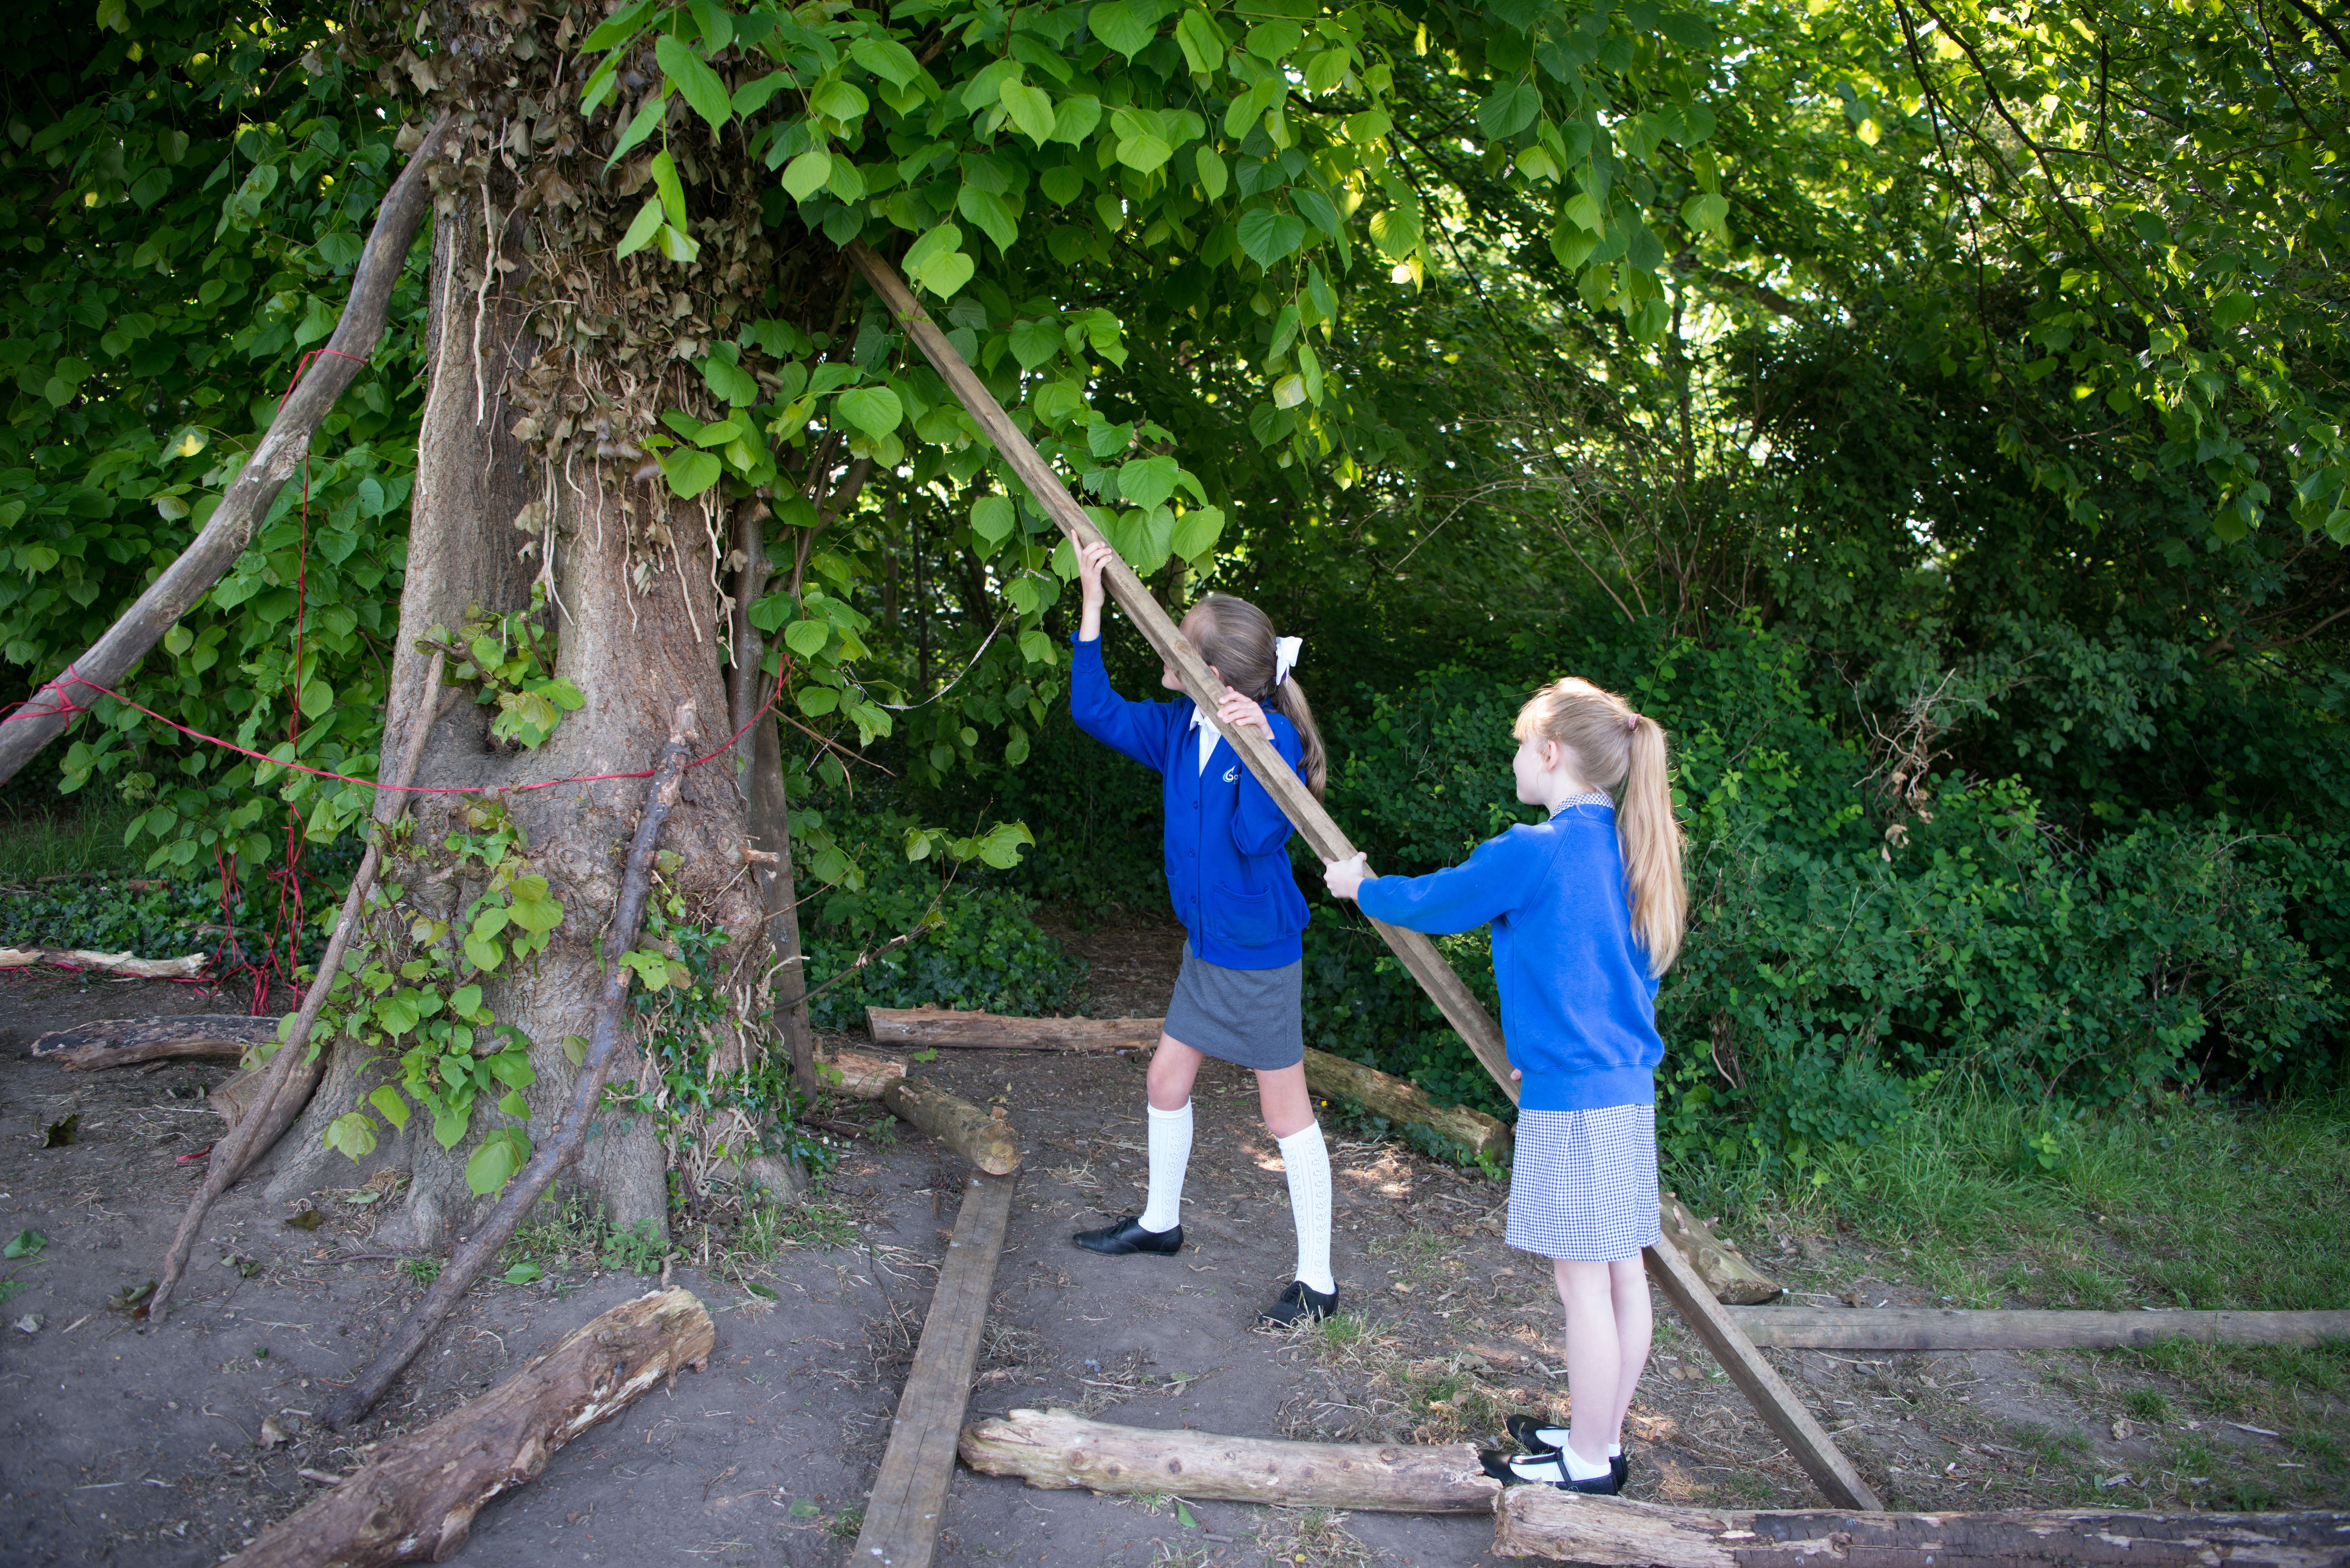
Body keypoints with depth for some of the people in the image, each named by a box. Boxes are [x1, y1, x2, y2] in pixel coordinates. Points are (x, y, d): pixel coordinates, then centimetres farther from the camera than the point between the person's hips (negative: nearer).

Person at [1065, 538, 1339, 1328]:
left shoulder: (1270, 736, -22)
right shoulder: (1180, 730, 0)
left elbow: (1261, 835, -32)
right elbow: (1095, 712, 5)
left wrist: (1257, 747, -43)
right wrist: (1092, 605, 1)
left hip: (1259, 957, -8)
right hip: (1205, 946, 8)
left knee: (1286, 1113, 1)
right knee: (1167, 1081, 20)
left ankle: (1317, 1281, 14)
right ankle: (1160, 1222, 43)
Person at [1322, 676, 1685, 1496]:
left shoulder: (1532, 853, -15)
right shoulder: (1629, 851, 9)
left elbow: (1430, 903, -2)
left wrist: (1360, 885, 18)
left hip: (1570, 1099, -8)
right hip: (1630, 1089, 9)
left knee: (1584, 1280, 1)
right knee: (1622, 1273, 14)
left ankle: (1587, 1463, 13)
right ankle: (1602, 1440, 27)